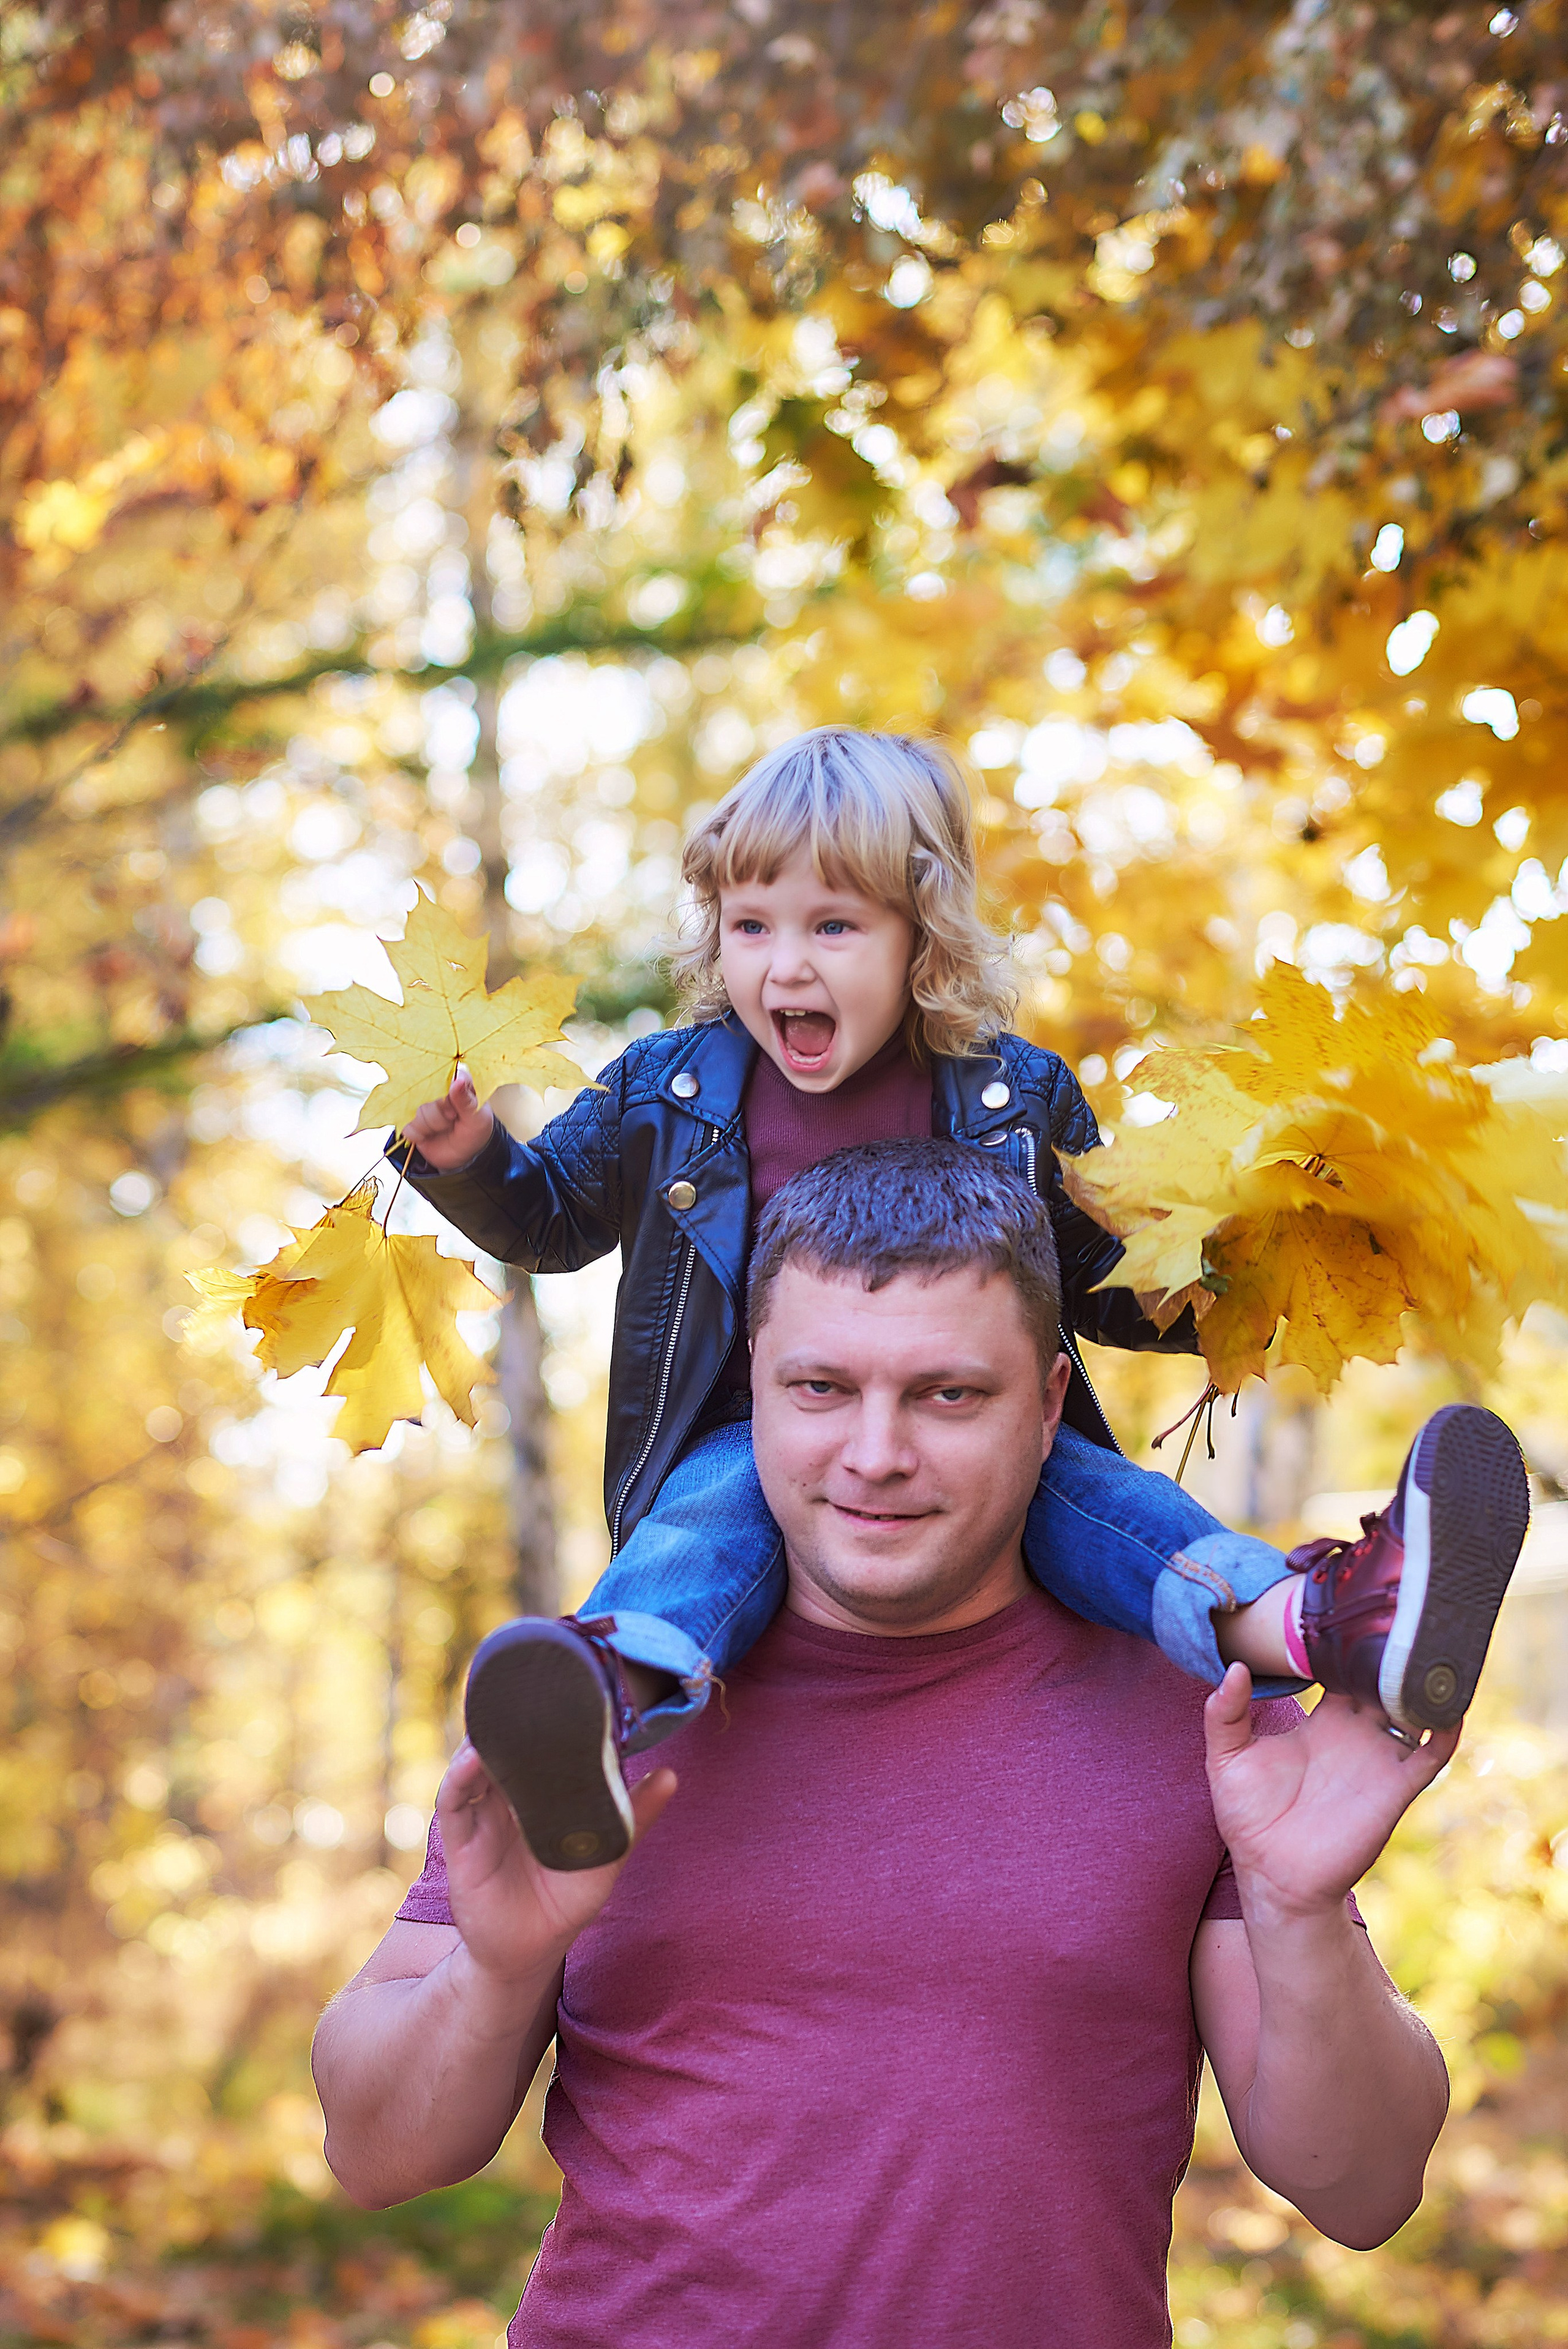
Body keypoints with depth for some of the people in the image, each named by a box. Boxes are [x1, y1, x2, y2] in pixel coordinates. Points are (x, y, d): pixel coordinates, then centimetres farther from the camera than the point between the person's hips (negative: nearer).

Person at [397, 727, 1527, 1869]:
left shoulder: (1013, 1099, 5)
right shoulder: (666, 1093, 6)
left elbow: (1106, 1279, 15)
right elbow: (548, 1215, 18)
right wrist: (465, 1153, -3)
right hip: (747, 1431, 0)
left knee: (1078, 1485, -27)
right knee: (716, 1506, -33)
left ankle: (1323, 1624, -53)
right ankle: (615, 1701, -65)